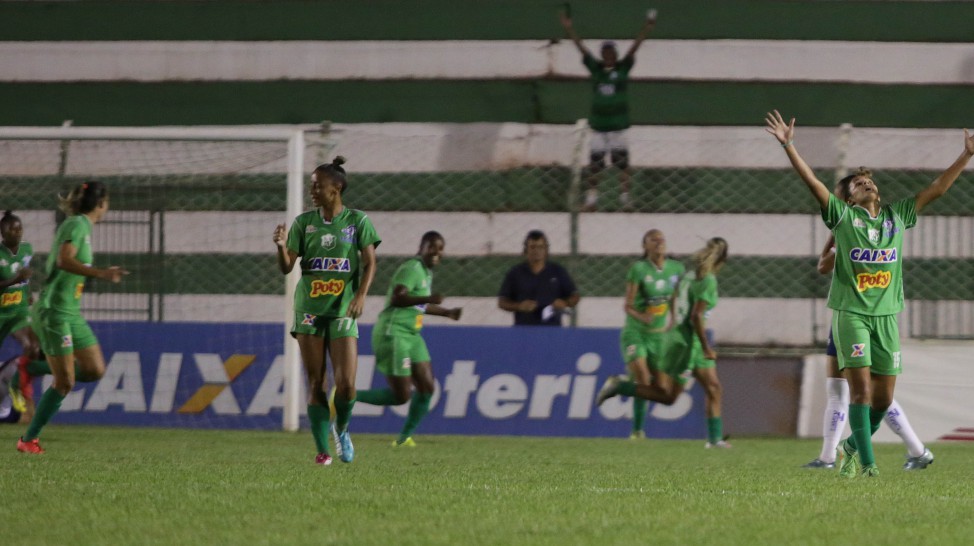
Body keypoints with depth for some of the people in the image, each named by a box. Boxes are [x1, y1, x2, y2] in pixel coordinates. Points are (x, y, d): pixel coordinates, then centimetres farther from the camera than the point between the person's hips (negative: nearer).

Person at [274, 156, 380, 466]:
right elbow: (286, 267, 3)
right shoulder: (303, 222, 6)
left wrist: (361, 295, -18)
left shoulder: (357, 221, 1)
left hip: (342, 312, -2)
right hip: (309, 311, 2)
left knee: (346, 384, -10)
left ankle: (341, 429, 19)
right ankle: (322, 450, 7)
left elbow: (369, 263, -2)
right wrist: (281, 246, -18)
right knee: (316, 385, 0)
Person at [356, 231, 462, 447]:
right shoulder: (412, 269, -15)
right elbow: (396, 299, -29)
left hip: (411, 335, 10)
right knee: (401, 395, -11)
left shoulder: (426, 272, 17)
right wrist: (428, 299, -37)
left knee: (426, 387, 2)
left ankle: (404, 438, 15)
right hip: (393, 334, -10)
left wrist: (447, 313, 27)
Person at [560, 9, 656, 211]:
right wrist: (569, 29, -9)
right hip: (598, 124, 2)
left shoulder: (623, 68, 1)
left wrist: (646, 29, -22)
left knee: (622, 161, -1)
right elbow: (582, 48, -1)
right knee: (594, 162, 2)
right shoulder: (595, 68, 5)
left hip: (618, 124, -2)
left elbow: (634, 48, -10)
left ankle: (624, 197, 5)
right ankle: (591, 198, 7)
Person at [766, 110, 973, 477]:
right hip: (850, 313, -4)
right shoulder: (842, 215, 2)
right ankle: (866, 461, -11)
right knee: (860, 387, -13)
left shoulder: (897, 216, 13)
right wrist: (788, 146, -19)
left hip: (886, 315, 4)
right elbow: (812, 182, -8)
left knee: (884, 396, 5)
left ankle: (854, 446, 28)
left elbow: (937, 188, 16)